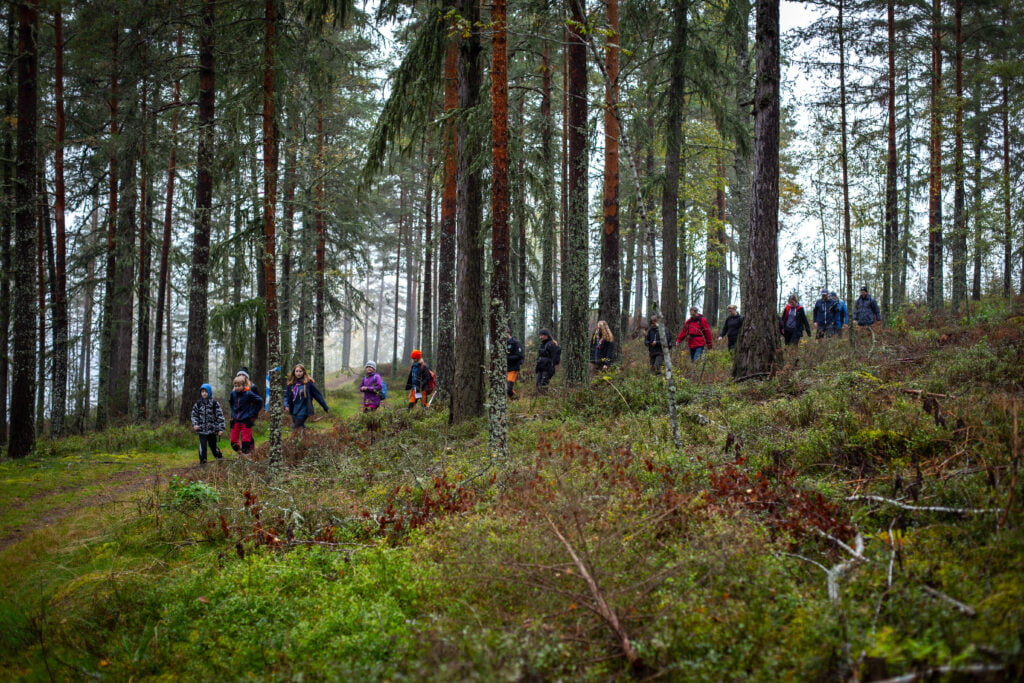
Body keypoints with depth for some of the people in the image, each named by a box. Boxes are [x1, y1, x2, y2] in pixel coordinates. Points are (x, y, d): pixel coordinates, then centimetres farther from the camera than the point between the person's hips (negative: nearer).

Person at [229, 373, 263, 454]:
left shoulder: (249, 394, -13)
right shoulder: (233, 393, 2)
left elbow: (260, 401, -4)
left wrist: (253, 412, -3)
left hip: (246, 421, -5)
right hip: (236, 420, 5)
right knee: (234, 442, 6)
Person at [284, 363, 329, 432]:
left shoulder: (308, 382, -8)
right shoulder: (291, 383, 5)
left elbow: (317, 395, -4)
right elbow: (286, 395, 11)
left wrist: (325, 408, -2)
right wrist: (286, 405, -10)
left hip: (303, 411, -6)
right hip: (294, 411, 6)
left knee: (297, 429, -13)